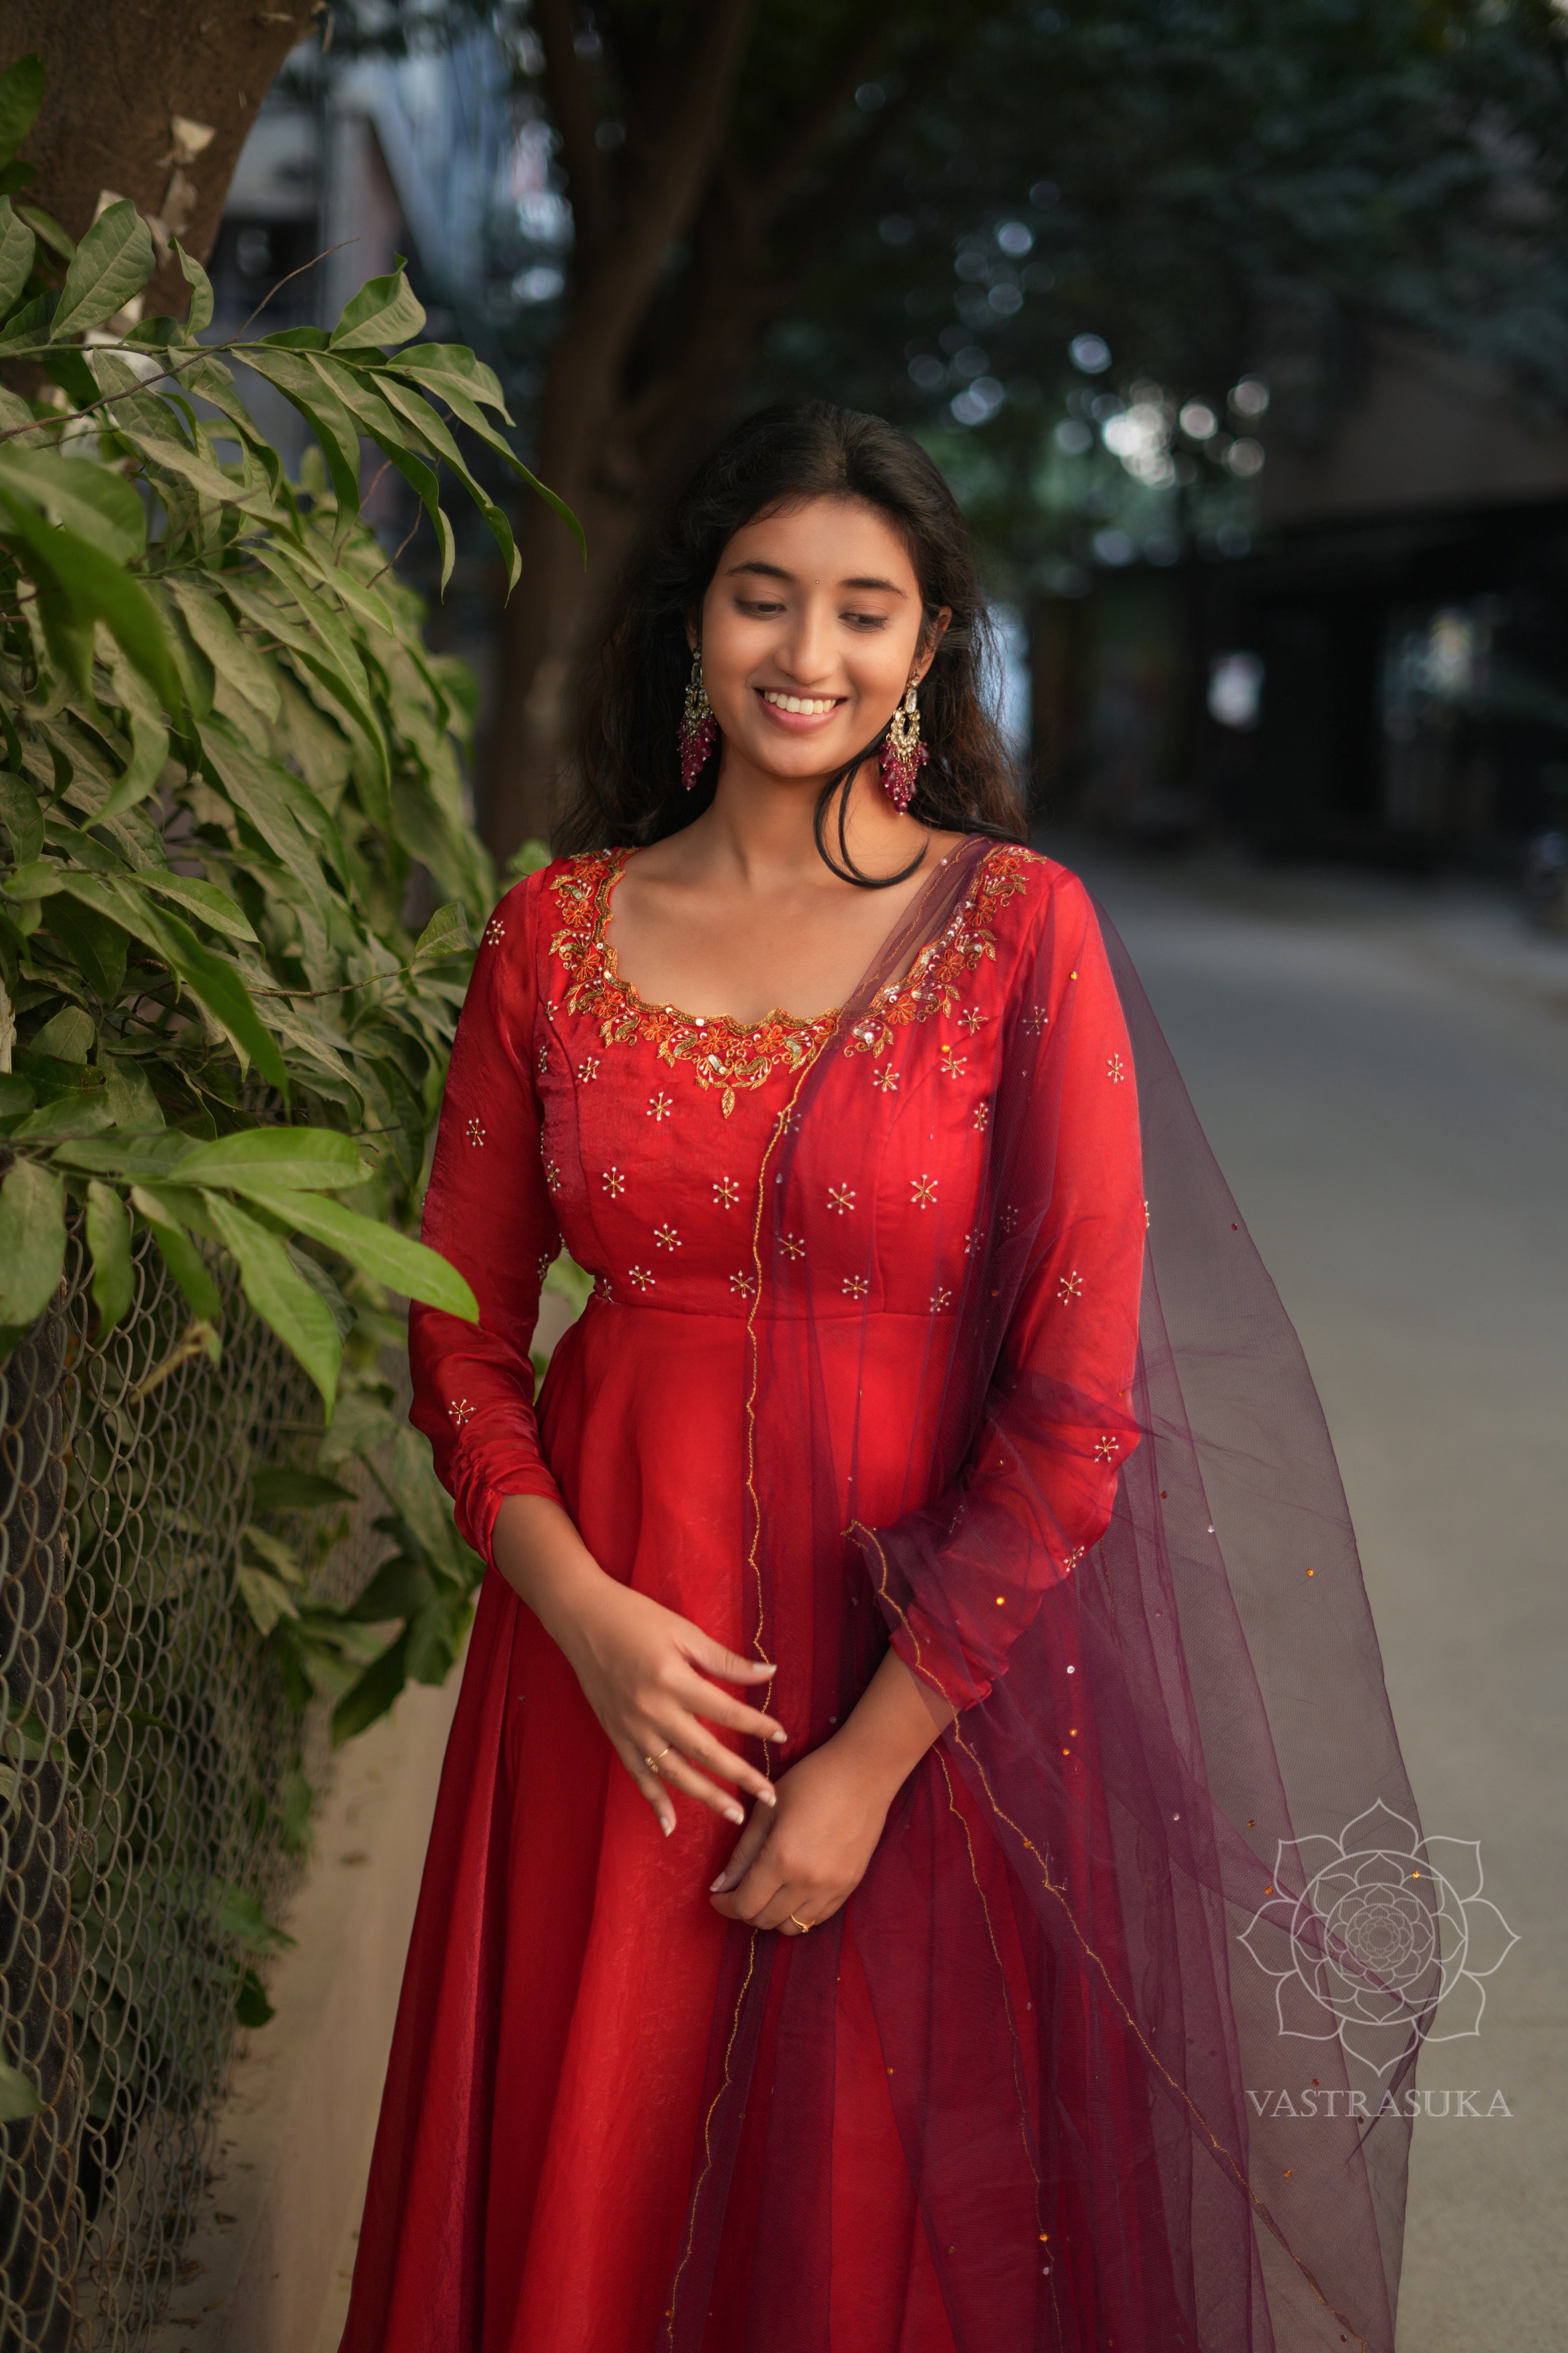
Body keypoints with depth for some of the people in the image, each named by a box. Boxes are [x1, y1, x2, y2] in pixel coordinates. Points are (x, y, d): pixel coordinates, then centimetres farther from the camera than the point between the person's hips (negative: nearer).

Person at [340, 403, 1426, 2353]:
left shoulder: (1019, 927, -8)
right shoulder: (555, 929, 1)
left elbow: (1079, 1402, -11)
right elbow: (460, 1327, 5)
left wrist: (876, 1754, -13)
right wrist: (582, 1608, -11)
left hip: (931, 1673, -2)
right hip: (613, 1652, 3)